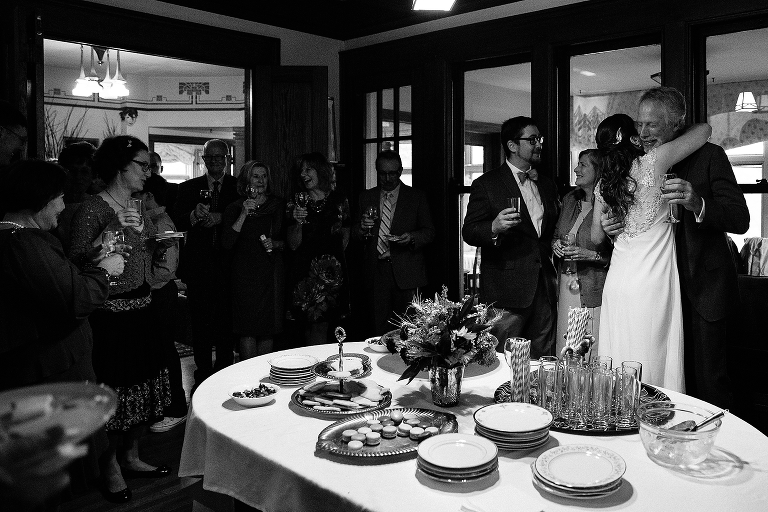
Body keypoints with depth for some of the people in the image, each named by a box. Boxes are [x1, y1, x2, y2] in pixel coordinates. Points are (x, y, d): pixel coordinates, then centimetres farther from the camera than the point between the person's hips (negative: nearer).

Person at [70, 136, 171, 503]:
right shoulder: (92, 209, -11)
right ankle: (111, 470, 18)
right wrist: (110, 231, -28)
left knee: (143, 385, 14)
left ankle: (131, 457, 32)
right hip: (109, 313, -8)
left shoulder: (140, 209, 12)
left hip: (141, 309, 8)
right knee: (113, 392, -1)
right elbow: (77, 263, -18)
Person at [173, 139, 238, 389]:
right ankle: (203, 373, 17)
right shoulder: (188, 188, 10)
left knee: (226, 322, 3)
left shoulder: (239, 187, 7)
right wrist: (194, 215, -17)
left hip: (228, 266, -1)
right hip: (198, 266, 1)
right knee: (200, 321, 5)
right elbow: (175, 223, 1)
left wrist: (221, 218, -15)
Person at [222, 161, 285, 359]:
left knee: (268, 327, 4)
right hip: (245, 273, -2)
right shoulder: (235, 208, 4)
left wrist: (275, 243, -6)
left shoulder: (278, 205, 10)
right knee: (248, 328, -4)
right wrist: (243, 215, -14)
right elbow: (227, 243, -7)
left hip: (271, 273, 2)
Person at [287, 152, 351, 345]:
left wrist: (333, 255, 7)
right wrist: (298, 223, -15)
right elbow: (293, 245, 0)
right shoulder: (298, 202, 3)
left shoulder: (339, 201, 3)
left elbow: (345, 237, 15)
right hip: (305, 270, 1)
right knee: (309, 324, 4)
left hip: (331, 271, -1)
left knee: (319, 324, 0)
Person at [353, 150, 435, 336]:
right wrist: (362, 228, -11)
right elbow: (355, 234, 12)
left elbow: (429, 232, 5)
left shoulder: (416, 197, 7)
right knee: (379, 327, 2)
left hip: (406, 273, -2)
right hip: (376, 271, 2)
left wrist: (411, 238, -15)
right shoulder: (366, 197, 13)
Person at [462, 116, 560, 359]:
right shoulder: (486, 184, -1)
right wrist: (494, 228, -25)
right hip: (506, 290, -5)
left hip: (544, 287, 5)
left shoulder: (547, 184, 18)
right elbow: (469, 232, -7)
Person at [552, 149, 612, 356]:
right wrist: (556, 244, 3)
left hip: (593, 293, -6)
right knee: (564, 353, 12)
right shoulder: (569, 199, 10)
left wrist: (592, 255, -20)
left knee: (593, 355, -2)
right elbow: (556, 234, 23)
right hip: (566, 287, 6)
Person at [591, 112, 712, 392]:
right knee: (653, 365, 1)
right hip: (651, 283, -5)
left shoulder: (603, 185, 6)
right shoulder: (652, 162, -7)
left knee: (619, 367, 9)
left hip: (617, 282, 5)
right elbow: (704, 129, 3)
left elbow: (597, 237, 14)